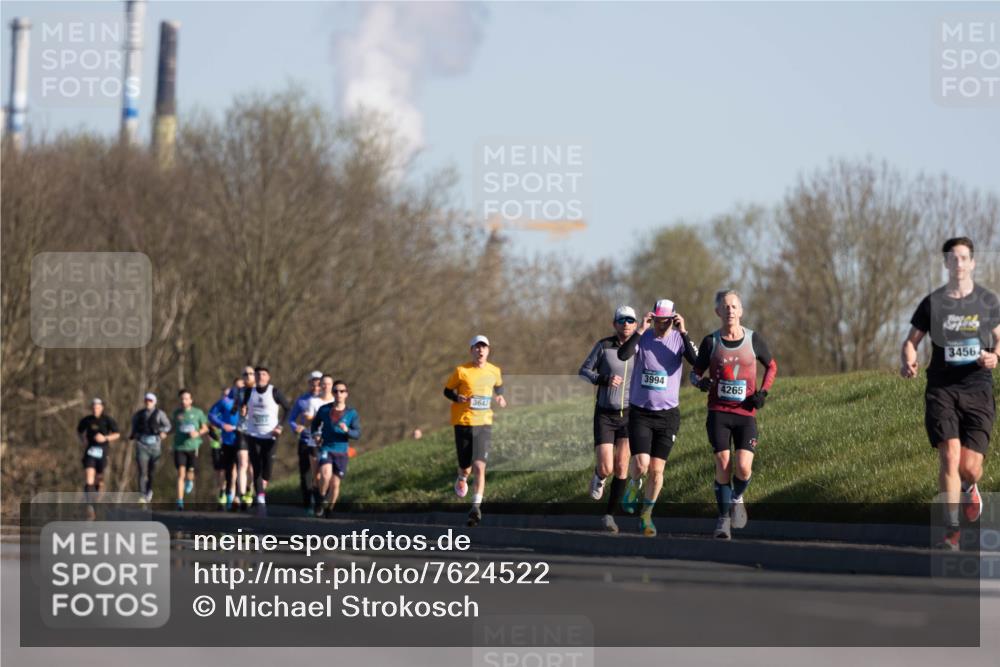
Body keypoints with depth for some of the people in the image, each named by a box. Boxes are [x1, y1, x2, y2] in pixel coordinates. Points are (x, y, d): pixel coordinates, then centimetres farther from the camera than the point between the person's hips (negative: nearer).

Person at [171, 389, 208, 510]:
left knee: (190, 473, 3)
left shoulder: (198, 413, 2)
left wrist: (197, 433, -11)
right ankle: (180, 501, -12)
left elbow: (205, 428, 8)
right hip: (179, 447, 0)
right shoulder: (177, 413, 8)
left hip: (193, 447, 0)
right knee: (181, 473, -11)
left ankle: (190, 482, 43)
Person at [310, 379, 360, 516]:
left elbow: (357, 434, -4)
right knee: (326, 474, -28)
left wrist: (347, 430, -24)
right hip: (325, 449, -1)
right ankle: (321, 499, -5)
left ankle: (328, 510, 23)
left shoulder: (351, 413, 2)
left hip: (341, 453, 1)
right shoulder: (324, 409, 4)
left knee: (335, 484, 2)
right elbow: (314, 424, 19)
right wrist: (315, 434, -2)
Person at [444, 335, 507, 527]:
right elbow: (447, 390, 4)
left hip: (484, 424, 1)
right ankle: (462, 478, 44)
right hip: (463, 423, -1)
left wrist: (500, 397, 4)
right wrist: (458, 398, -16)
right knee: (466, 468, 6)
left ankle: (476, 507, -14)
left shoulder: (494, 371, 5)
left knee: (479, 467, -14)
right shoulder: (461, 371, -5)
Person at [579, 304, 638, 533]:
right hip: (604, 415, -1)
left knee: (621, 468, -4)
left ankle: (610, 515, 9)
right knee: (606, 469, -10)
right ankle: (599, 477, 28)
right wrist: (604, 379, -18)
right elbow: (584, 371, 0)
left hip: (629, 414, 1)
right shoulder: (604, 346, -4)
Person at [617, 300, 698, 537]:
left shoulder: (679, 339, -2)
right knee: (641, 465, -15)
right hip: (639, 411, -1)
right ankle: (633, 485, 21)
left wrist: (683, 332, -24)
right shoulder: (642, 337, -3)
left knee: (657, 471, 2)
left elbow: (697, 362, -20)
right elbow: (622, 355, -21)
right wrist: (641, 330, -26)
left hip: (668, 414, 1)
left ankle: (646, 515, 20)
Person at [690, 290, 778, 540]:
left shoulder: (753, 339, 3)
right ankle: (724, 518, 7)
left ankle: (737, 497, 20)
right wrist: (700, 382, -14)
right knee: (723, 465, -9)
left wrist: (763, 392, 2)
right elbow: (695, 372, 10)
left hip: (746, 413, 0)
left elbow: (772, 366, 17)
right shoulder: (711, 341, 2)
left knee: (743, 467, -13)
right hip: (718, 413, 0)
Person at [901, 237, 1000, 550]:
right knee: (949, 455, -17)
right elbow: (912, 339, 10)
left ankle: (969, 488, 36)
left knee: (970, 466, -5)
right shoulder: (932, 302, 4)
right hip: (941, 390, 0)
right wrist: (908, 360, -12)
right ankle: (951, 531, -11)